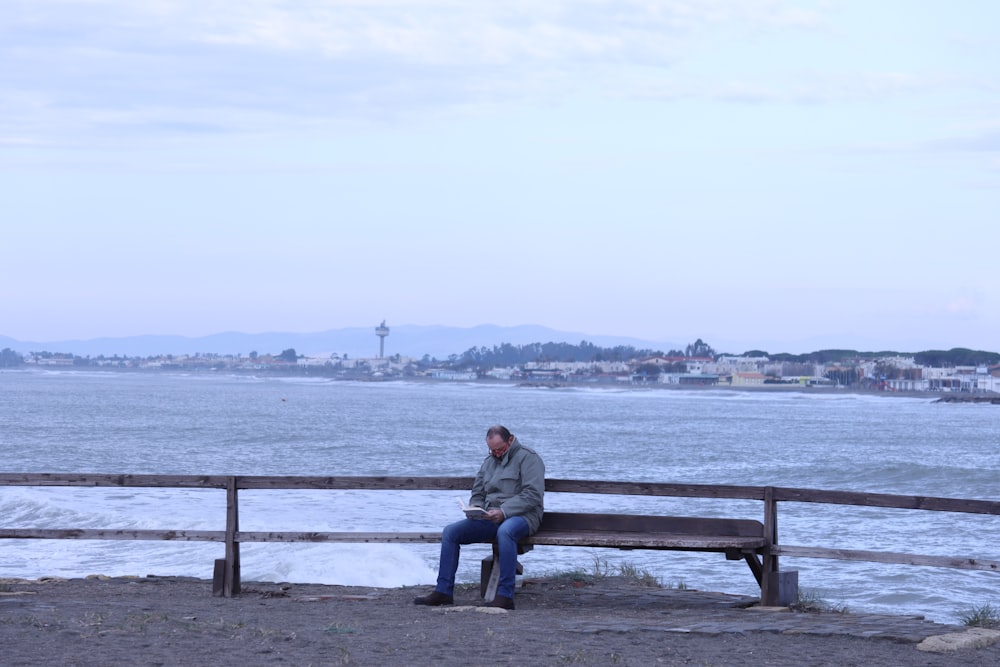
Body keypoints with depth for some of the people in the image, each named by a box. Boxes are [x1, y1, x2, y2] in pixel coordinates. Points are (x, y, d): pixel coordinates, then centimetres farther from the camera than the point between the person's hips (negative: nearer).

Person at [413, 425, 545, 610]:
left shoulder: (527, 457, -3)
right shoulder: (489, 461, 20)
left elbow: (533, 495, -14)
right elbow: (477, 494, 25)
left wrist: (504, 511, -23)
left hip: (520, 516, -7)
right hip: (490, 517, 7)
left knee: (505, 531, -42)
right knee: (450, 531, -8)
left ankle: (505, 595, -40)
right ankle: (443, 591, -8)